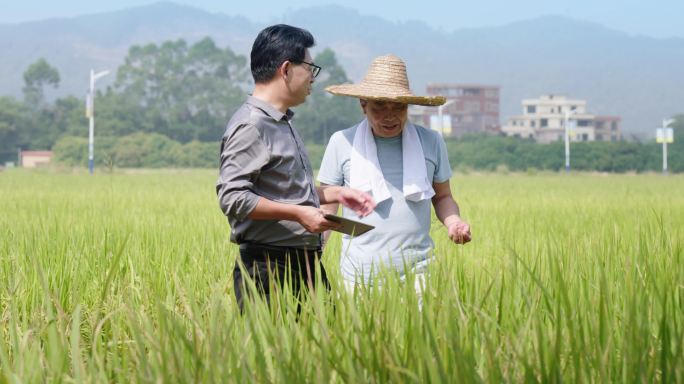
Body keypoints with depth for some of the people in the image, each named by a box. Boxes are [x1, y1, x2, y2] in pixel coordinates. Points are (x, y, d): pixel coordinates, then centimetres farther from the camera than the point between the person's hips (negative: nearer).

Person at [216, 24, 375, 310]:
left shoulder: (283, 123, 19)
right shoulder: (250, 126, -13)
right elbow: (232, 197, -21)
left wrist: (336, 194, 16)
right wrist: (298, 214, -22)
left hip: (305, 264, 9)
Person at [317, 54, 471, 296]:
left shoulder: (431, 142, 8)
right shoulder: (342, 142, 4)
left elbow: (442, 197, 20)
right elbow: (326, 208, 8)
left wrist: (453, 221, -2)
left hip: (417, 273, 1)